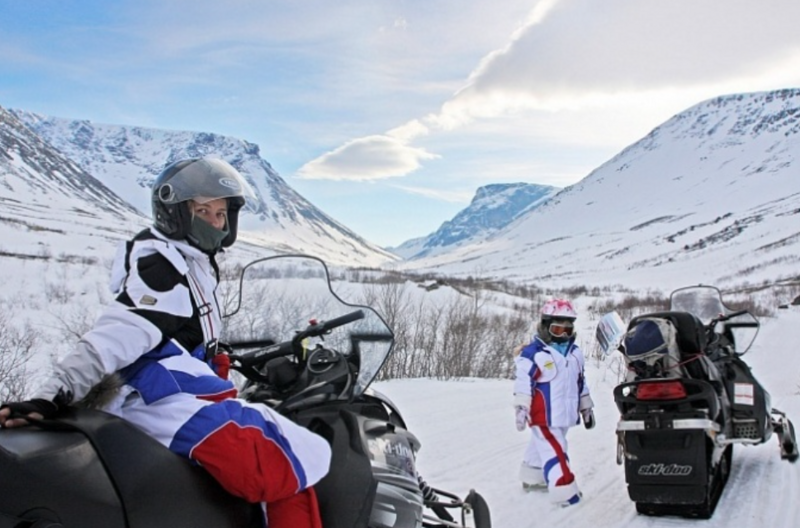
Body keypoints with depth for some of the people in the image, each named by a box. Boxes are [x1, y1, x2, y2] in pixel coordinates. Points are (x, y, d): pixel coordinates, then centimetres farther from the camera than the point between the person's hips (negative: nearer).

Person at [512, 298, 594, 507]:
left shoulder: (575, 353, 12)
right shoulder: (532, 353, -12)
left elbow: (580, 382, 20)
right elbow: (523, 381, -13)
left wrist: (586, 407, 23)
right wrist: (521, 407, -17)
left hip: (564, 414, 7)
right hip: (544, 416, -7)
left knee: (541, 447, 20)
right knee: (555, 453, -11)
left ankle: (532, 478, 36)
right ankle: (565, 492, -11)